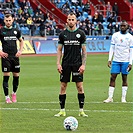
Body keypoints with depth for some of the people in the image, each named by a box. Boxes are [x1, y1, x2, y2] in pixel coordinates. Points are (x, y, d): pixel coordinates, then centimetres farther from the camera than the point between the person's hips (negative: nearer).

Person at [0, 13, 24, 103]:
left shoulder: (16, 31, 8)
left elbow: (21, 41, 21)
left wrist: (20, 51, 7)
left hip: (15, 56, 3)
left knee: (16, 76, 5)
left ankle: (14, 93, 25)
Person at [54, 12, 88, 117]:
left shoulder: (80, 34, 1)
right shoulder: (63, 34, 5)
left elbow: (84, 51, 2)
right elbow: (59, 50, 9)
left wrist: (83, 65, -6)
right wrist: (58, 63, -1)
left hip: (77, 64, -1)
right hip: (65, 64, 1)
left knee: (80, 87, -4)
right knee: (63, 87, 1)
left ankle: (81, 110, 3)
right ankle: (62, 111, 8)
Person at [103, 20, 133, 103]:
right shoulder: (115, 35, 6)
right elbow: (112, 48, 7)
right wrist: (109, 59, -1)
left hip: (125, 61, -1)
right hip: (116, 60, 1)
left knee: (124, 78, 2)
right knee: (112, 78, -4)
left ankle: (123, 98, 6)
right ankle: (110, 97, -2)